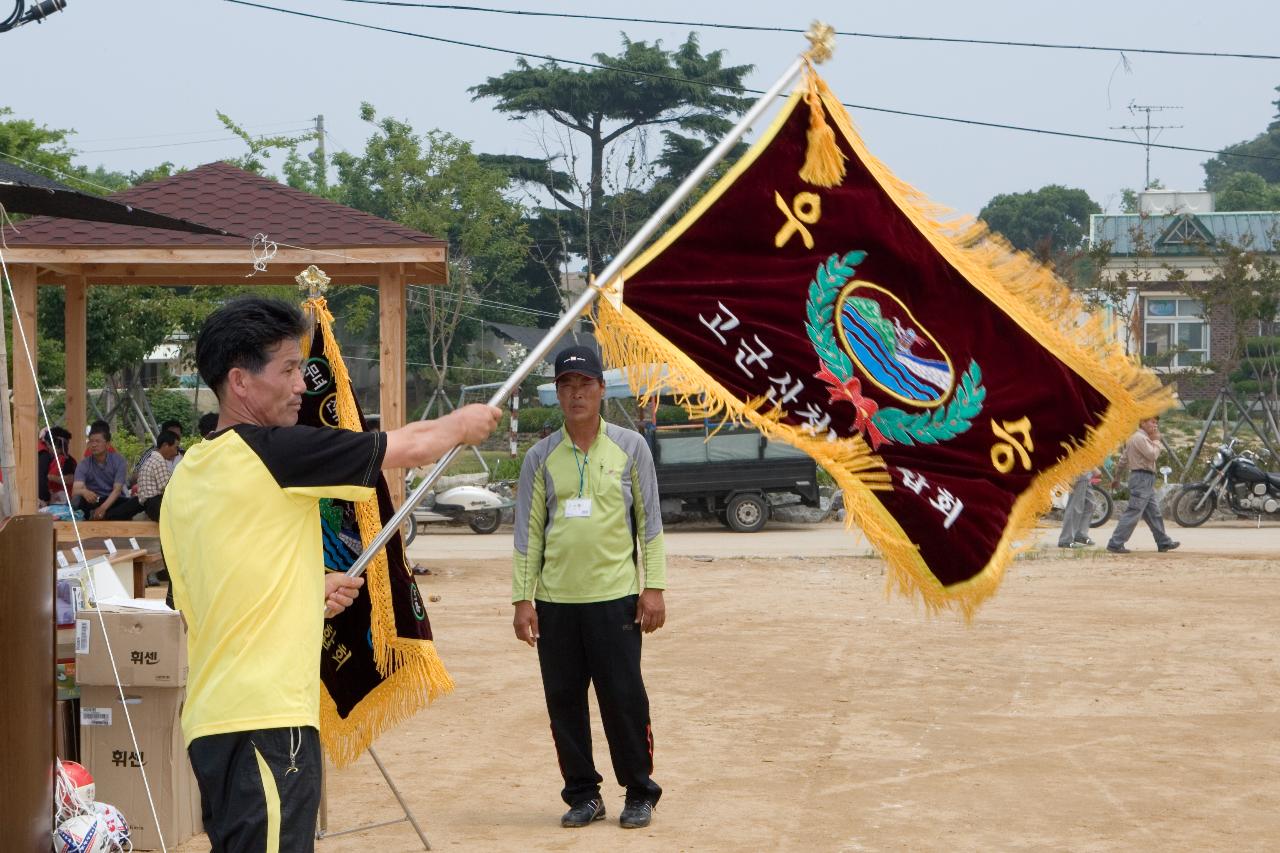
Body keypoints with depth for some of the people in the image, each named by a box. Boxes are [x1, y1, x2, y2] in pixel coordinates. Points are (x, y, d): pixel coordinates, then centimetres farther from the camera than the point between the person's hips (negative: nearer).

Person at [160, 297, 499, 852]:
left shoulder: (186, 479, 14)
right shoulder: (269, 450, -11)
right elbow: (413, 447, -4)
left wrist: (308, 591, 21)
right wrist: (462, 424, 16)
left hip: (213, 719, 9)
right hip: (266, 721, -9)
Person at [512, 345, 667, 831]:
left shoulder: (630, 447, 2)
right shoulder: (541, 457, 5)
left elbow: (649, 521, 2)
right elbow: (528, 531, 5)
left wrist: (653, 587, -5)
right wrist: (522, 599, -1)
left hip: (615, 596, -2)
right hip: (554, 602, 2)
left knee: (624, 699, -1)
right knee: (564, 701, 6)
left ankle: (639, 793, 13)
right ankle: (583, 794, 18)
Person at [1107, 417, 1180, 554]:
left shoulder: (1133, 438, 20)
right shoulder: (1140, 438, -13)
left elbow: (1123, 460, 22)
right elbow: (1152, 455, -21)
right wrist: (1156, 441, -5)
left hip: (1147, 481, 11)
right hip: (1142, 479, -11)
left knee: (1154, 512, 13)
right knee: (1133, 513, -11)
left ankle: (1164, 543, 19)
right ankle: (1115, 544, -11)